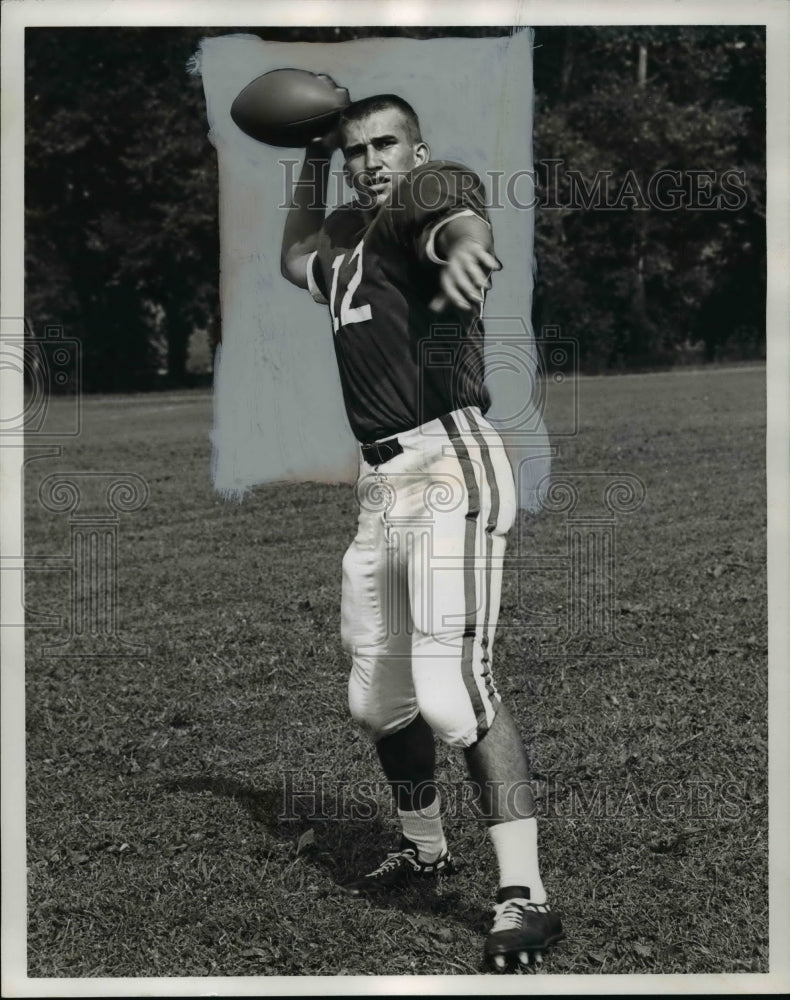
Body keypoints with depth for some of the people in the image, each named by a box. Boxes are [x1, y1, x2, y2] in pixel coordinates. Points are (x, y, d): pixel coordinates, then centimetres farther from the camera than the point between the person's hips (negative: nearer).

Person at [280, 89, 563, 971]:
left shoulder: (431, 189, -4)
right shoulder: (346, 250, 20)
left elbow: (456, 212, -31)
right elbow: (294, 259, 44)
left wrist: (463, 243, -54)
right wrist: (312, 164, 34)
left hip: (449, 465, -9)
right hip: (380, 483, 9)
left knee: (448, 683, -22)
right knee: (375, 694, 18)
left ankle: (525, 897, -20)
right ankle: (424, 849, 39)